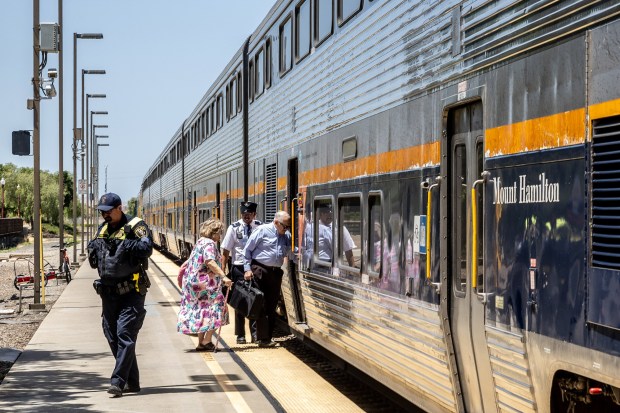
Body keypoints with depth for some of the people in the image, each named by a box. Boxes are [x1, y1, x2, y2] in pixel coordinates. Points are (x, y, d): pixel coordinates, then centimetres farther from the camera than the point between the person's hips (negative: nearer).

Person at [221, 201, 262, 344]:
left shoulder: (260, 227, -2)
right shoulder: (234, 228, -4)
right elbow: (226, 251, -1)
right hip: (239, 268, -1)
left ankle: (255, 333, 12)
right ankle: (240, 335, 15)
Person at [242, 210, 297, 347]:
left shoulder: (287, 236, 10)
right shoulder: (262, 231, -5)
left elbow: (292, 254, 15)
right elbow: (247, 250, -3)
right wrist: (247, 269, -9)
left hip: (275, 273, 6)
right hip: (260, 271, -6)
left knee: (272, 305, 8)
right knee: (261, 305, -6)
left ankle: (267, 337, 15)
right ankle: (263, 339, -5)